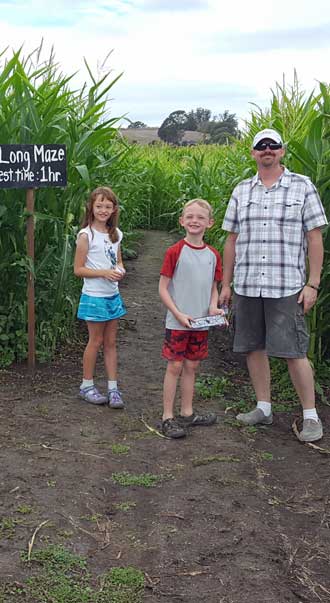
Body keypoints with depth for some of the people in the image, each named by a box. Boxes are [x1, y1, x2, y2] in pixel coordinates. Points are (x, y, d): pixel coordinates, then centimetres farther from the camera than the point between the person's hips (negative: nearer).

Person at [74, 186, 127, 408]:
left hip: (113, 295, 6)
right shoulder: (86, 235, -12)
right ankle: (87, 385, 20)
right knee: (96, 341, 4)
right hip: (94, 296, -6)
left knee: (111, 342, 9)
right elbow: (79, 269, -12)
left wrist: (120, 270, -5)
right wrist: (104, 273, -22)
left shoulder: (116, 234, 7)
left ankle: (113, 388, 14)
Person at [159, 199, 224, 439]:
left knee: (191, 366, 13)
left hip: (201, 323, 5)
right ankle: (168, 417, 8)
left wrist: (213, 307, -5)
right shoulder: (175, 252, -9)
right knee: (175, 366, -1)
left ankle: (187, 414, 25)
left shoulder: (213, 255, 6)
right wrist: (179, 314, -15)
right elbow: (163, 288, -7)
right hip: (177, 322, -5)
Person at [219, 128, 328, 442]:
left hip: (286, 287, -4)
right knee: (253, 348, 9)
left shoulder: (302, 186, 2)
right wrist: (226, 284, 10)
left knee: (294, 352, -4)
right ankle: (264, 408, 24)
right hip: (246, 286, 4)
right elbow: (232, 240, 13)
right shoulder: (241, 190, 11)